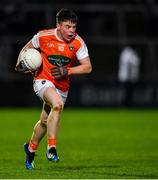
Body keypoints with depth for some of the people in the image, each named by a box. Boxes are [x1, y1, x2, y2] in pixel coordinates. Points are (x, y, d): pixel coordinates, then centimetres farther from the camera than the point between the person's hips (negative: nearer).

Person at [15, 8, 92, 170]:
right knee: (58, 104, -34)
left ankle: (31, 147, 46)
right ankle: (51, 148, -27)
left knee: (45, 121, 16)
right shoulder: (43, 36, -13)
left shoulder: (78, 43, -12)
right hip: (43, 80, -3)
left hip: (62, 86, 4)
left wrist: (67, 71, -22)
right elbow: (28, 47, 7)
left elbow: (87, 67, -10)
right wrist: (20, 63, -8)